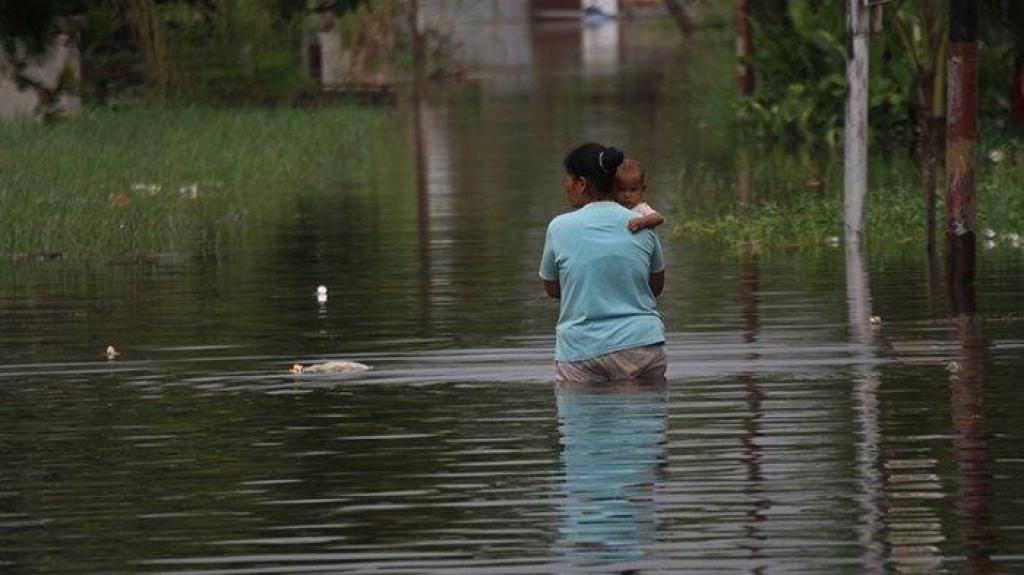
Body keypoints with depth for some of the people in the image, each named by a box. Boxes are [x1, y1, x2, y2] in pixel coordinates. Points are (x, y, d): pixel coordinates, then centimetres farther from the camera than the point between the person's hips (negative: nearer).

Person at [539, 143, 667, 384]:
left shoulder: (559, 228, -4)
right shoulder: (641, 226, 3)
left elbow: (551, 289, 10)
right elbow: (657, 286, 18)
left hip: (580, 353, -2)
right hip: (642, 343, 2)